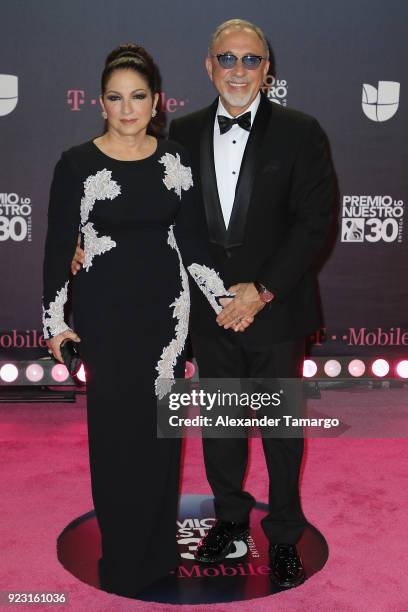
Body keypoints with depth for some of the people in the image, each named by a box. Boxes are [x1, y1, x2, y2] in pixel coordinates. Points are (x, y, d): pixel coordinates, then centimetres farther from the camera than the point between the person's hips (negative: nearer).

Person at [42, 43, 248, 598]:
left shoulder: (175, 160, 2)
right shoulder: (78, 163, -6)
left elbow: (191, 238, 5)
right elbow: (58, 245, -3)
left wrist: (222, 297, -3)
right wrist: (54, 320, -3)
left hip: (165, 306, 3)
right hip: (105, 309, -2)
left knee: (161, 422, 11)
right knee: (116, 424, 5)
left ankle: (159, 544, 30)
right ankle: (122, 557, 23)